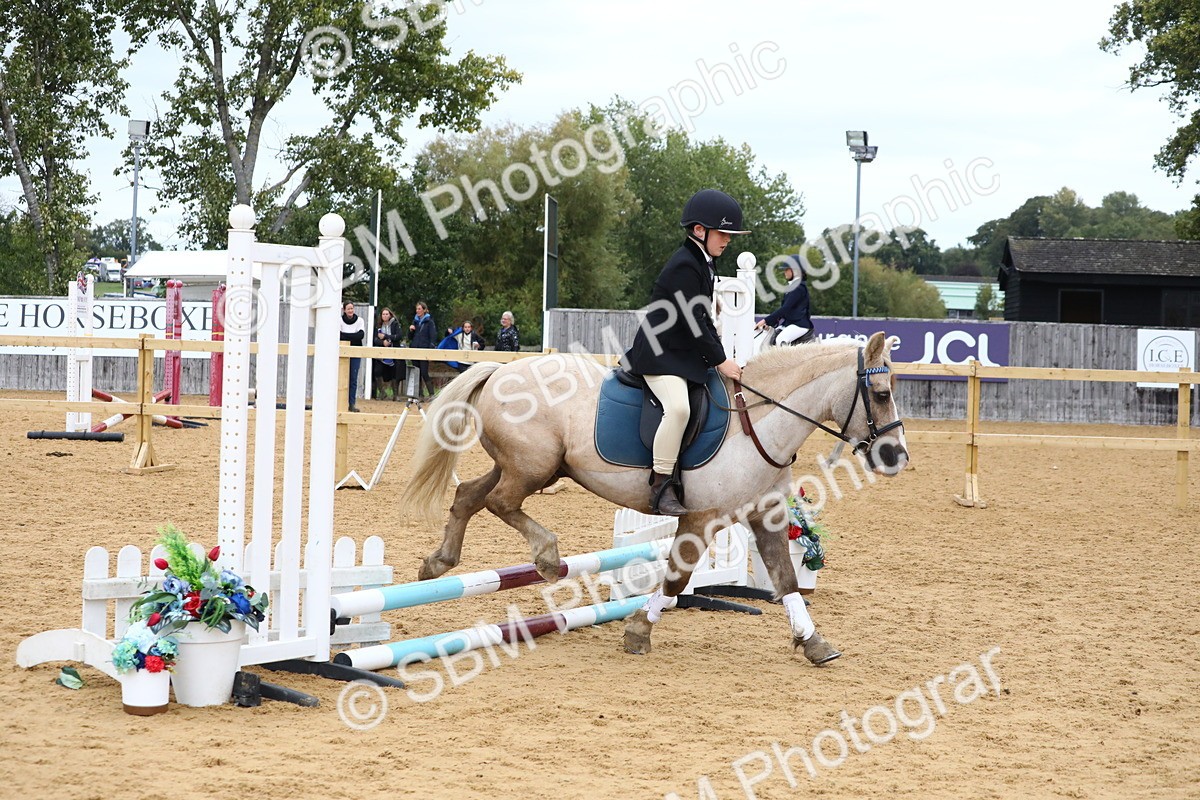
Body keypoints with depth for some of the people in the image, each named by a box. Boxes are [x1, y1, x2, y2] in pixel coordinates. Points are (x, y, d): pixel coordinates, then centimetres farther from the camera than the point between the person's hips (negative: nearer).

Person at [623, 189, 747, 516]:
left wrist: (721, 357, 10)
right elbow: (692, 323, -20)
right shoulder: (684, 266, -18)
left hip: (687, 354, 11)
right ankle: (661, 487, -27)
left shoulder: (704, 265, 15)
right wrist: (720, 360, -15)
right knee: (678, 406, -32)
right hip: (661, 355, -11)